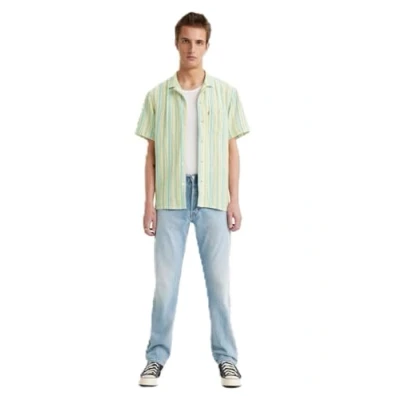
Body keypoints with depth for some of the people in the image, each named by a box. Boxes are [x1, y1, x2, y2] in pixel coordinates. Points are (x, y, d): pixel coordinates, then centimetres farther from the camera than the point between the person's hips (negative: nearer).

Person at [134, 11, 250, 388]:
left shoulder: (225, 93, 4)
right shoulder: (157, 95, 4)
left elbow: (232, 149, 5)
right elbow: (151, 153, 6)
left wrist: (234, 199, -1)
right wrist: (149, 202, 0)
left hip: (213, 199, 0)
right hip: (171, 200, 0)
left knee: (218, 280, 3)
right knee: (165, 280, 3)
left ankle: (226, 357, 14)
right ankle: (157, 356, 15)